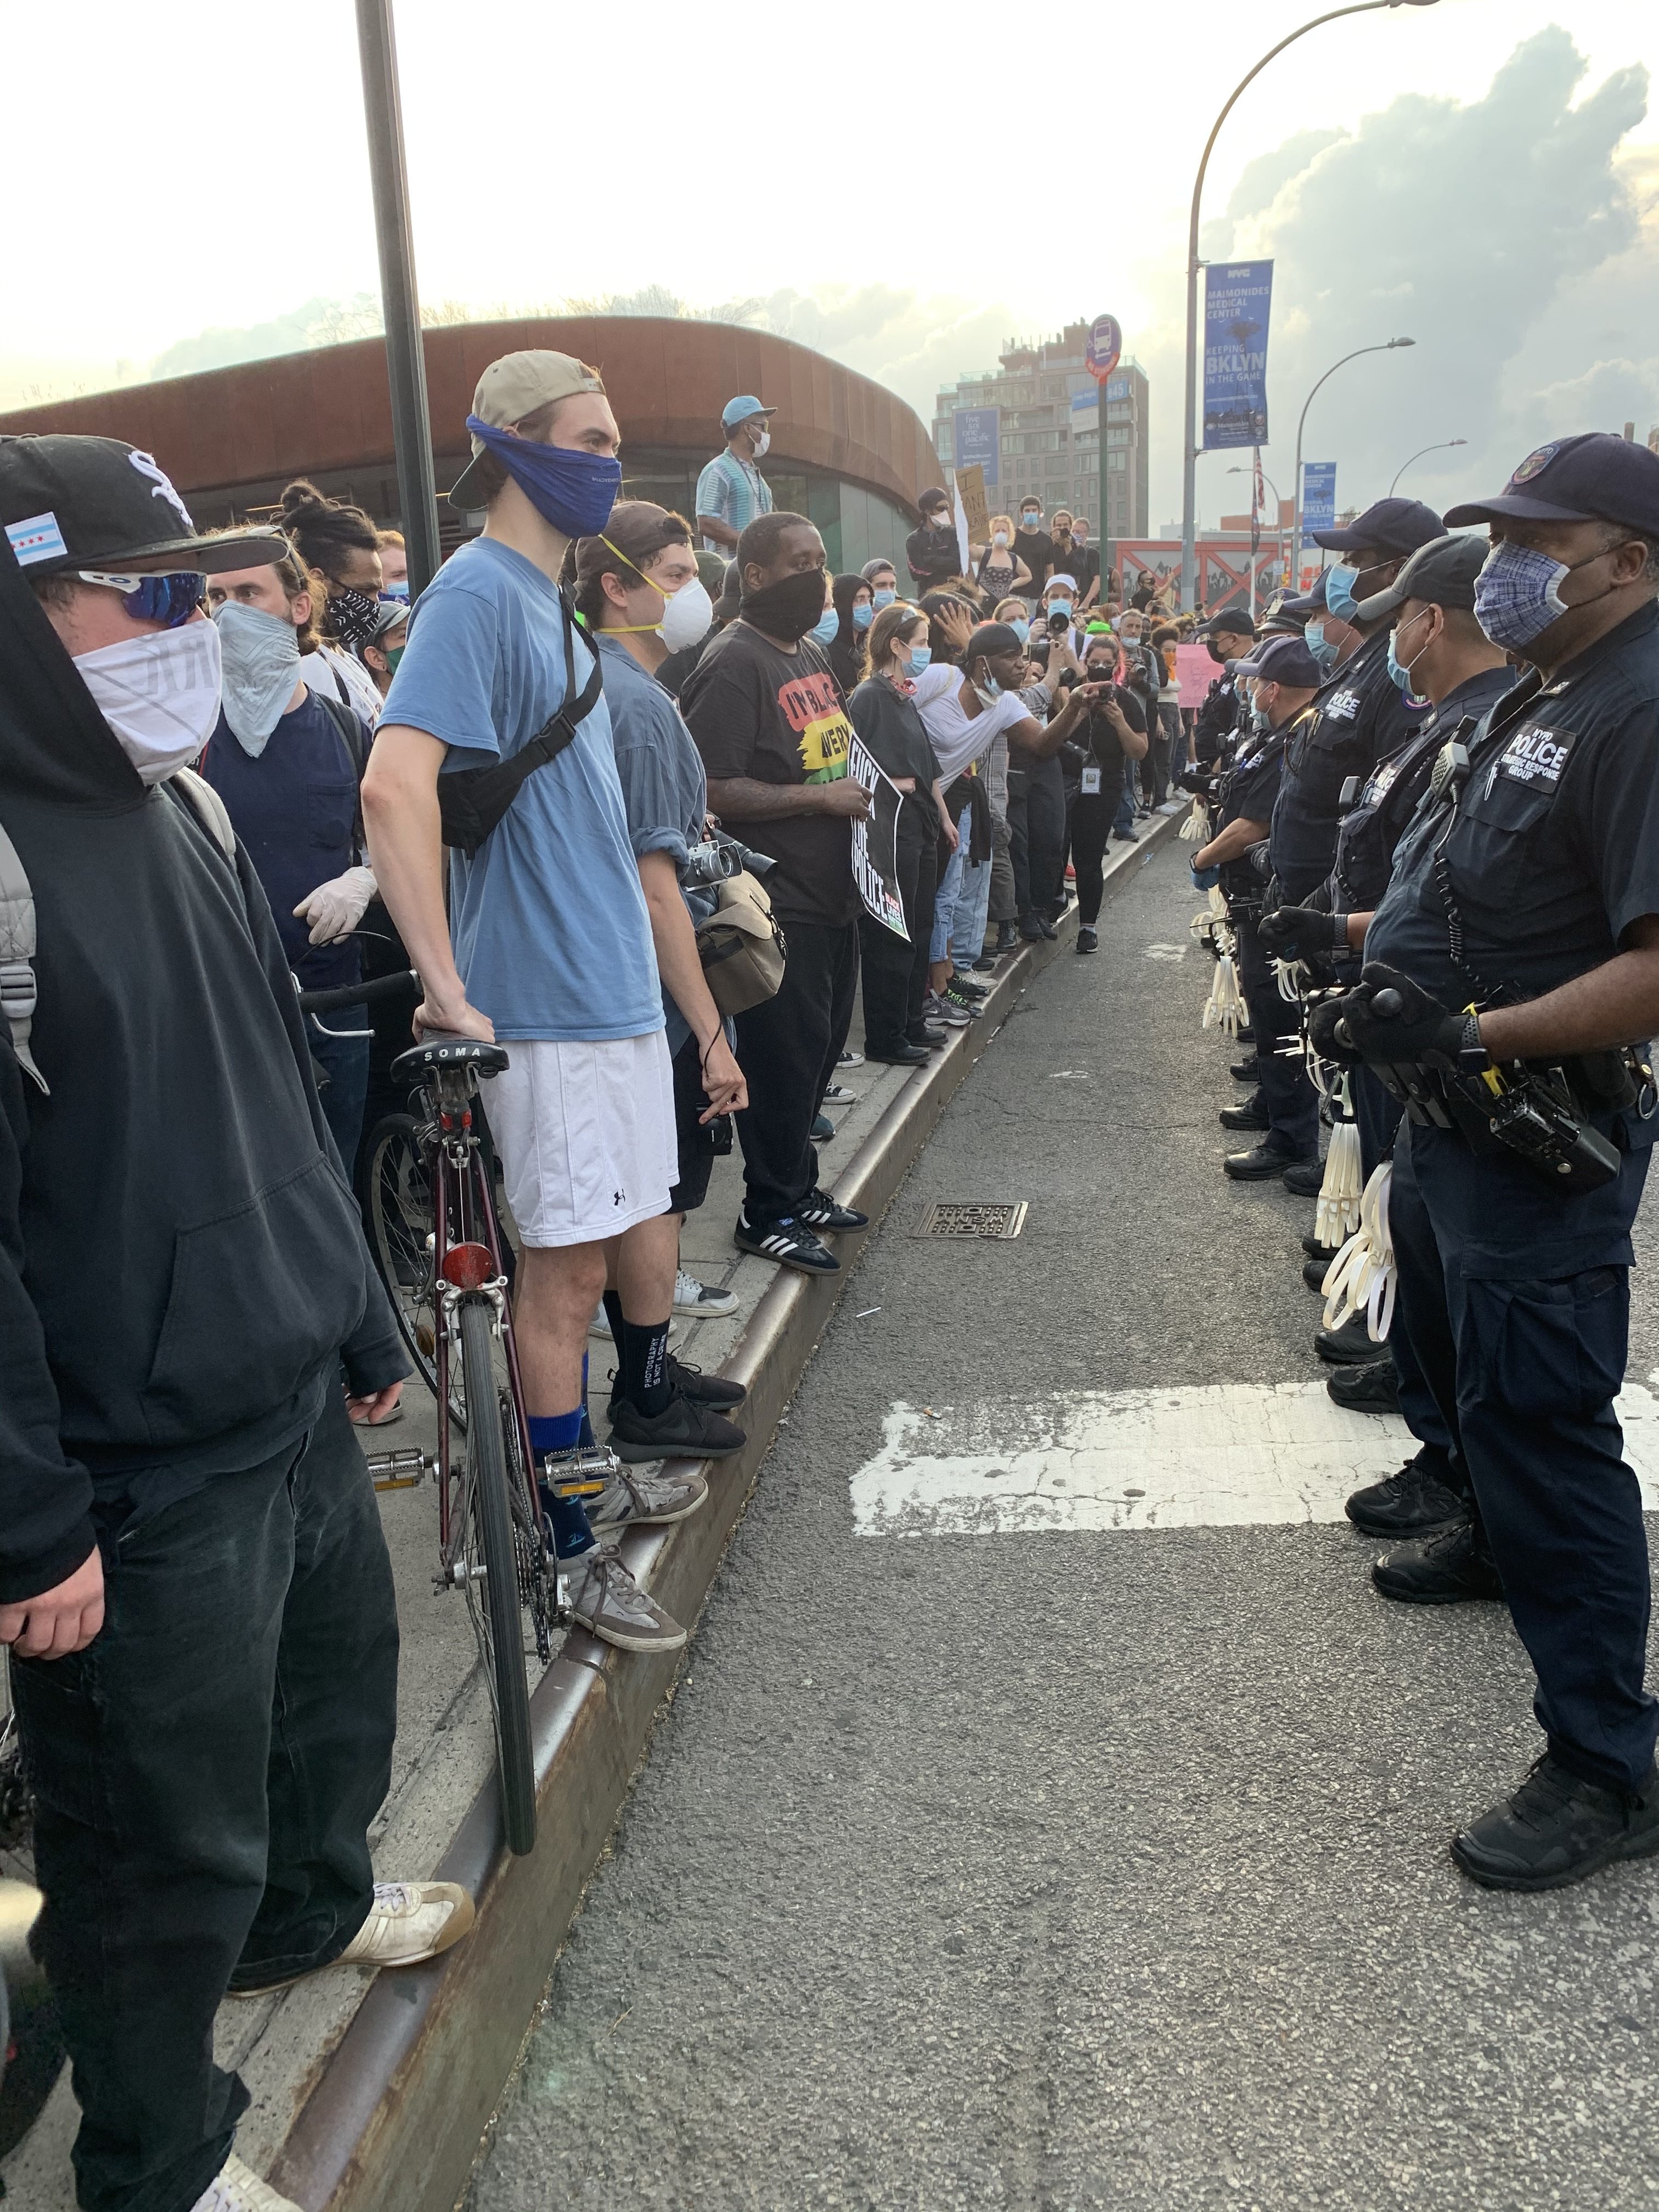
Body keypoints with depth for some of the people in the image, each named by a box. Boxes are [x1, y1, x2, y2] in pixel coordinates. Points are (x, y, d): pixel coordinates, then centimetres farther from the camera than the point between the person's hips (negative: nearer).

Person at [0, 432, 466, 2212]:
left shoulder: (182, 813, 8)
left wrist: (361, 1324, 17)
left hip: (297, 1405, 8)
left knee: (339, 1685, 27)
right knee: (164, 1853, 11)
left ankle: (306, 1907, 57)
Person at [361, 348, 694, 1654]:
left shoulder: (549, 602, 15)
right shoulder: (476, 592, -14)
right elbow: (394, 783, -28)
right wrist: (448, 989, -29)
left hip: (608, 983, 9)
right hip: (548, 1001, -9)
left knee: (583, 1255, 18)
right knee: (567, 1269, -1)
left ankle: (587, 1477, 34)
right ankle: (571, 1548, 13)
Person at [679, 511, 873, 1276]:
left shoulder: (810, 653, 15)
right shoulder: (733, 664, -15)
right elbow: (714, 790, -23)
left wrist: (866, 786, 9)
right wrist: (821, 796, -20)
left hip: (832, 893, 9)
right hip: (779, 904, -9)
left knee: (821, 1048, 17)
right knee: (785, 1056, -2)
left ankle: (799, 1187, 31)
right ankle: (766, 1214, 11)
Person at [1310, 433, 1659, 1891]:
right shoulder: (1540, 698, 11)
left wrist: (1467, 1033, -31)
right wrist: (1386, 964, 9)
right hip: (1457, 1116, 10)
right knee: (1463, 1364, 28)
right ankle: (1498, 1538, 54)